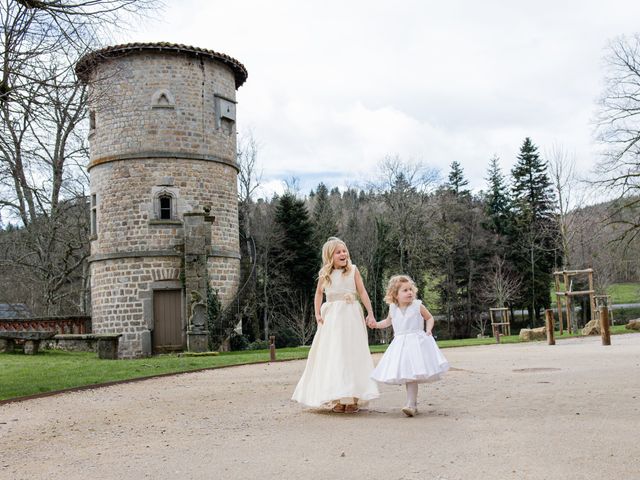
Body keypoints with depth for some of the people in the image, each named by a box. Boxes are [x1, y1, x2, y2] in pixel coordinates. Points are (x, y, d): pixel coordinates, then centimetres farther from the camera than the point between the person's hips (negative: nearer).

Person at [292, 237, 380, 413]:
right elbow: (319, 294, 18)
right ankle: (337, 399, 3)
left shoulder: (353, 270, 2)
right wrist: (318, 314, 7)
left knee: (353, 354, 0)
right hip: (331, 318, 1)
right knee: (333, 356, 0)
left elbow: (362, 292, 3)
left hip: (351, 316, -1)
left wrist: (370, 313, -1)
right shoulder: (324, 275, 6)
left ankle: (353, 398, 4)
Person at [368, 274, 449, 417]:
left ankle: (411, 405, -16)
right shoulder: (393, 309, 6)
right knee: (406, 375, 6)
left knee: (412, 374, -14)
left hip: (416, 341, -4)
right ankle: (413, 403, 20)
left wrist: (428, 330, -5)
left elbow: (429, 318, 11)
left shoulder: (417, 306, -3)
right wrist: (376, 324, 12)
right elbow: (388, 321, 26)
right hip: (400, 344, 4)